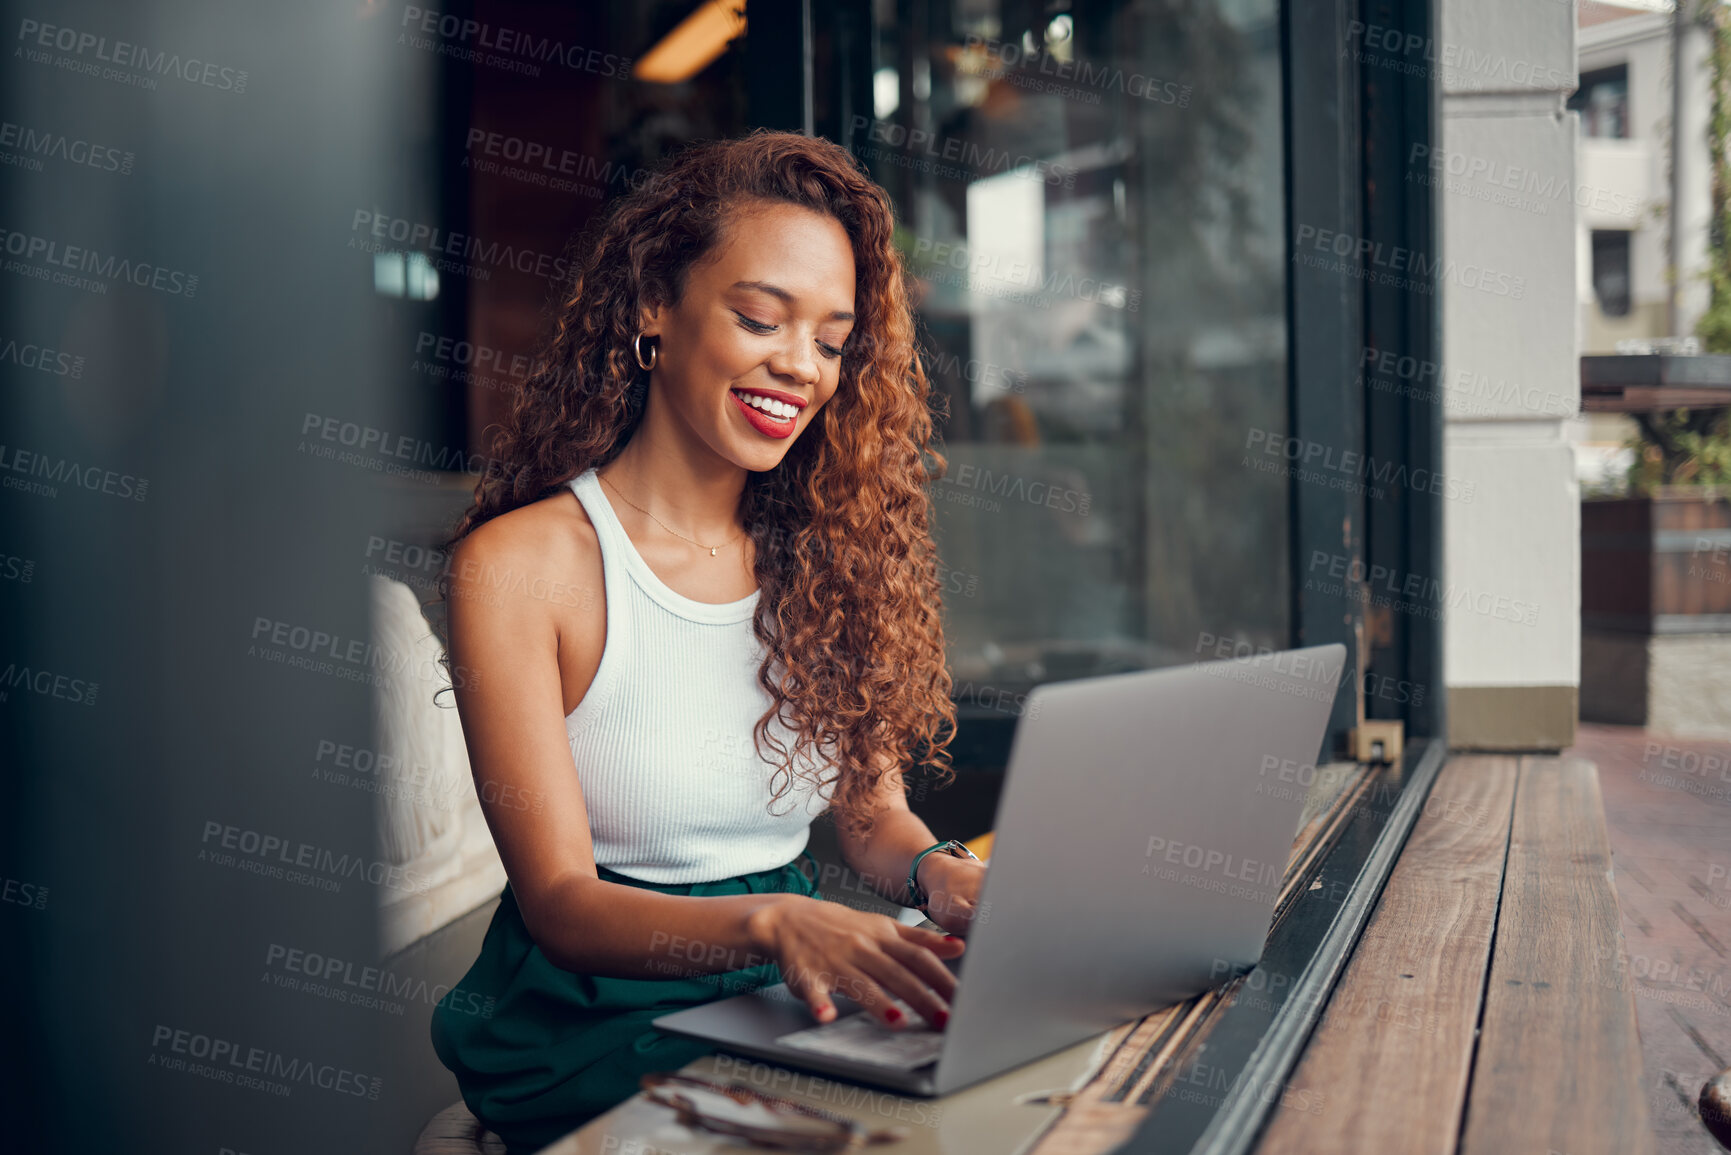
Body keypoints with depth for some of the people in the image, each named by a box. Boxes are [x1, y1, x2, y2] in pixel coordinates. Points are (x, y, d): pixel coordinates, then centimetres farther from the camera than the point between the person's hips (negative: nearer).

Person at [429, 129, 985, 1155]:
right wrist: (771, 924, -33)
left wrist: (940, 872, -15)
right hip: (593, 1026, -5)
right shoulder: (516, 565, -9)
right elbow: (559, 899, -14)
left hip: (793, 1003, 6)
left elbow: (872, 811, 8)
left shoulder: (825, 552, 8)